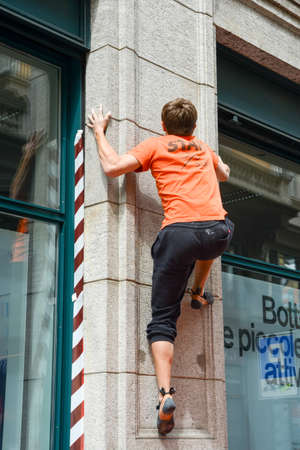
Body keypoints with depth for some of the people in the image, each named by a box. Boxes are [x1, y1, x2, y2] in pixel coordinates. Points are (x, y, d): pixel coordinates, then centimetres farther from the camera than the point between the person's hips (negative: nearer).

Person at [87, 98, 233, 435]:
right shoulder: (204, 148, 26)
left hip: (180, 233, -3)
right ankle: (199, 292, 41)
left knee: (162, 319, 2)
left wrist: (99, 133, 19)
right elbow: (224, 174, 45)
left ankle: (165, 394, -14)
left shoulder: (155, 145, 13)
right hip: (219, 232, 4)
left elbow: (112, 167, 5)